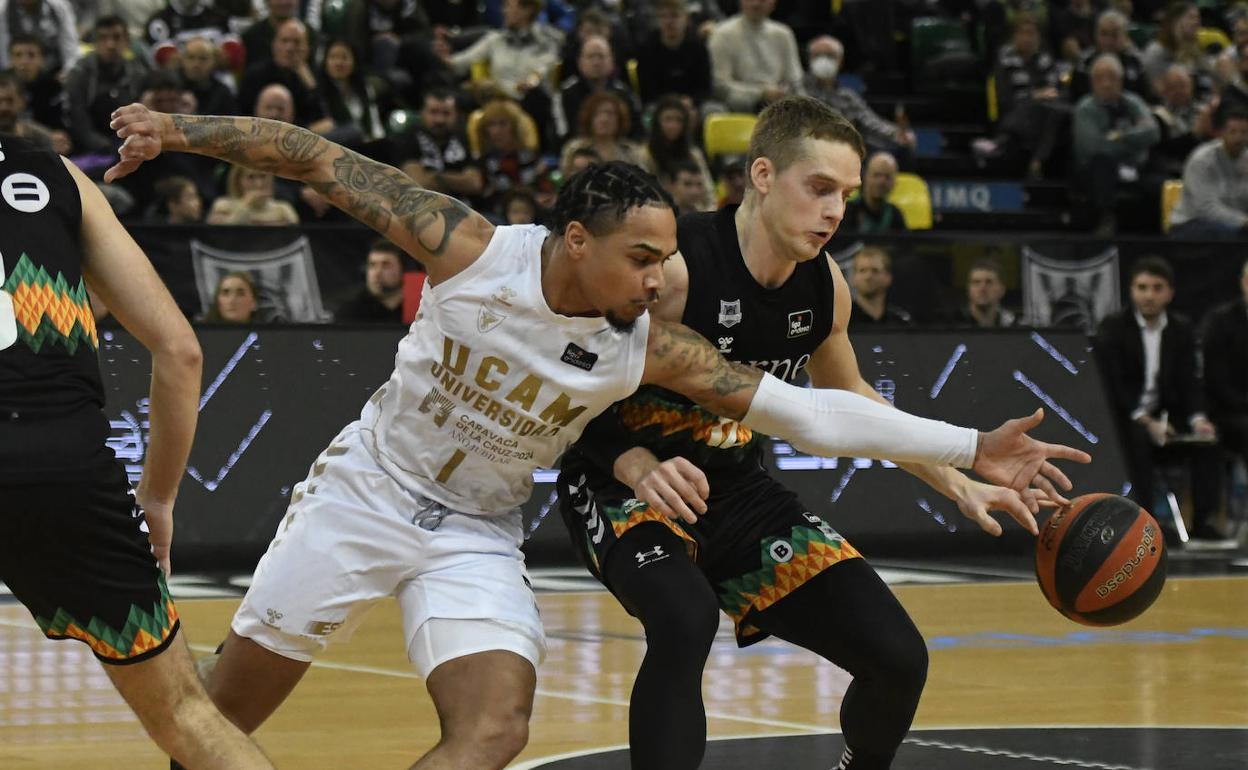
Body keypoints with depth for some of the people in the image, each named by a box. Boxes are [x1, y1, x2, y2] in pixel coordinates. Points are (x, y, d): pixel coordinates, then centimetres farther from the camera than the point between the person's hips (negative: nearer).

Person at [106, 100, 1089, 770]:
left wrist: (971, 449, -21)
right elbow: (321, 159, -15)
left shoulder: (649, 347, -17)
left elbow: (805, 410, -17)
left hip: (478, 537, 2)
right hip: (368, 488, -2)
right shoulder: (469, 248, -22)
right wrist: (181, 129, -17)